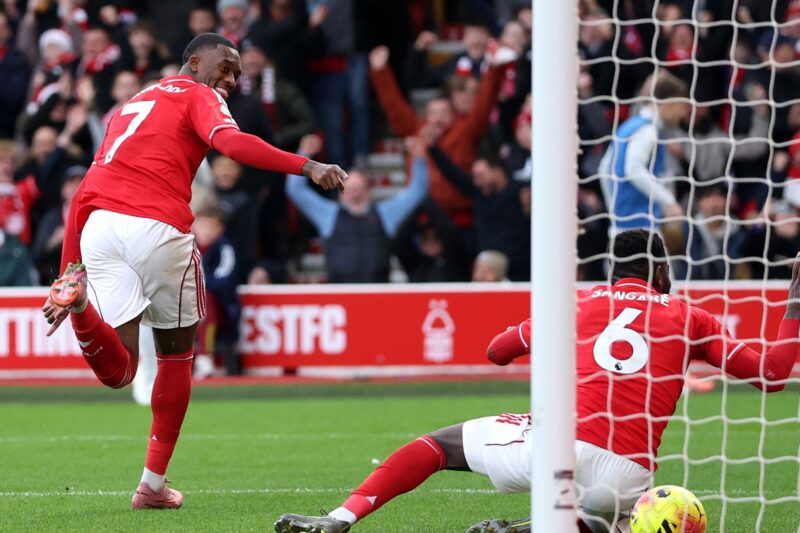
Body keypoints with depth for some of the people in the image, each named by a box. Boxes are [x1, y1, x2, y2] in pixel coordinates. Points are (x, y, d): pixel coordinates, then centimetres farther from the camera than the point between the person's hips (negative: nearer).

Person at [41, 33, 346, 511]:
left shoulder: (132, 106, 33)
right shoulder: (200, 97, 12)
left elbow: (83, 197, 29)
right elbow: (230, 141, -13)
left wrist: (70, 268, 27)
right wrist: (308, 167, -20)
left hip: (99, 222, 5)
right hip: (158, 227, -5)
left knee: (119, 371, 3)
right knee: (177, 353, 17)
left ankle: (77, 298, -27)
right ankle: (153, 485, 21)